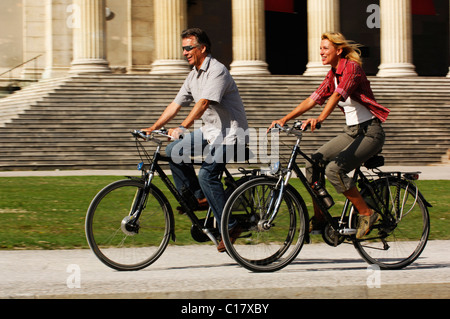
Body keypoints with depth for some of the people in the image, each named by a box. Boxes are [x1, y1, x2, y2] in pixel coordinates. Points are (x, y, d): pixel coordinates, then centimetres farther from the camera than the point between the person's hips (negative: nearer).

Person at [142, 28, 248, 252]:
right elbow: (176, 104, 13)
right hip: (211, 130, 9)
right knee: (174, 151, -2)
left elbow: (203, 103, -30)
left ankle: (229, 227, -14)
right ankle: (198, 197, 7)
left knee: (207, 173, -21)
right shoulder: (194, 75, 11)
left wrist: (182, 128, -39)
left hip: (230, 132, -9)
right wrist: (153, 128, 5)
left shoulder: (217, 71, -18)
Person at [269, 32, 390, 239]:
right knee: (313, 164, -3)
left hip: (369, 132, -9)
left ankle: (366, 214, -11)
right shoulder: (332, 75, 10)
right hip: (351, 131, 9)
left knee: (334, 169, -25)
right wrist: (285, 119, -2)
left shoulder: (351, 67, -16)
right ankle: (319, 219, 7)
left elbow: (338, 95, -32)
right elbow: (312, 100, 7)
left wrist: (320, 119, -47)